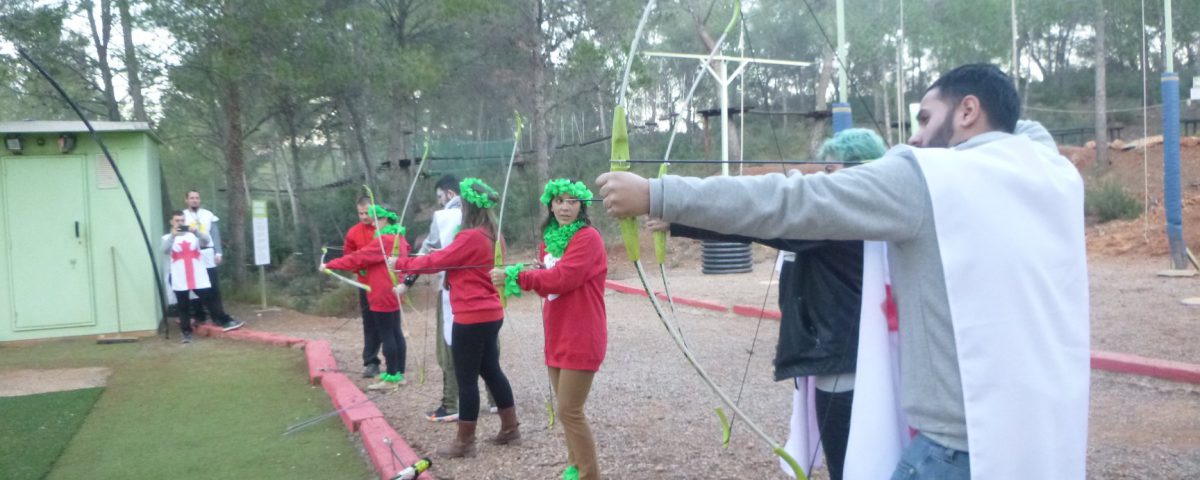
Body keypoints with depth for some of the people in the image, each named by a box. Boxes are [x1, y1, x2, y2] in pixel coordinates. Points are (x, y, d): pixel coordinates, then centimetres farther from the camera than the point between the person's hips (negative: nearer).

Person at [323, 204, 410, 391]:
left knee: (386, 335, -4)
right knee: (395, 333, 11)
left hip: (382, 296, -9)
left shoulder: (384, 240, -17)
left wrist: (329, 264, -12)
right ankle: (399, 374, 16)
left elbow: (357, 258, -18)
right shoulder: (398, 238, 11)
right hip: (393, 294, 9)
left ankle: (391, 378, -1)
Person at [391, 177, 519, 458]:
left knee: (466, 378, 0)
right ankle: (510, 429, 24)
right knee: (491, 371, 17)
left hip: (472, 317, -9)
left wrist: (401, 263, -2)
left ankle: (465, 442, 10)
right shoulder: (492, 236, 9)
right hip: (490, 313, 9)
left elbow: (436, 261, -14)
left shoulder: (470, 237, -19)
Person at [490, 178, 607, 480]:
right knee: (565, 407, 16)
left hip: (582, 338, -8)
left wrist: (515, 277, -22)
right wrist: (521, 275, -14)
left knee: (570, 410, -7)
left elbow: (561, 278, -23)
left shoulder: (588, 238, -15)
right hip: (557, 335, 8)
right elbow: (547, 280, 7)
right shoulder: (549, 239, 12)